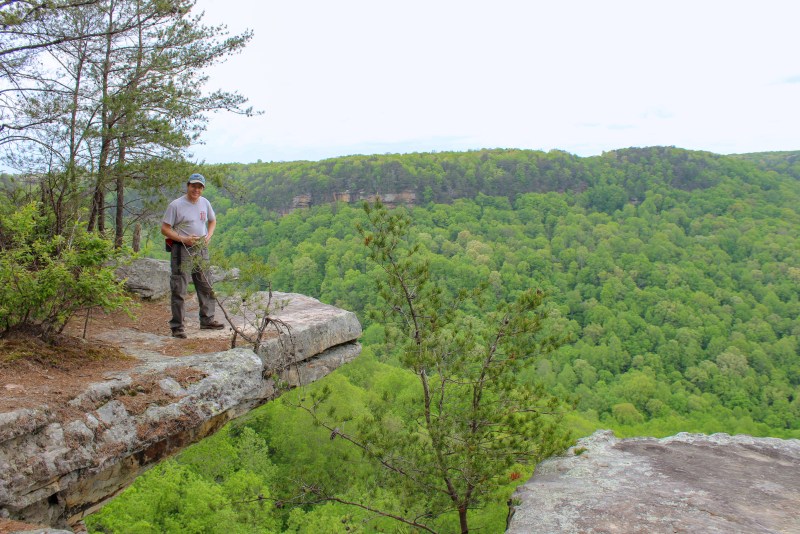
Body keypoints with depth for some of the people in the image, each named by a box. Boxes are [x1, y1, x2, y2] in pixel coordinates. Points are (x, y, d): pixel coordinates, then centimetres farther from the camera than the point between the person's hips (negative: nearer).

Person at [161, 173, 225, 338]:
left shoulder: (205, 203, 8)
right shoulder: (176, 205, -10)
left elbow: (212, 220, 24)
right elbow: (165, 229, -10)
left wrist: (208, 236, 5)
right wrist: (183, 239, -20)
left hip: (201, 249, 6)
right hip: (182, 250, -6)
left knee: (206, 287, 13)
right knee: (179, 290, -4)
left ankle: (207, 320, 27)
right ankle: (177, 326, 3)